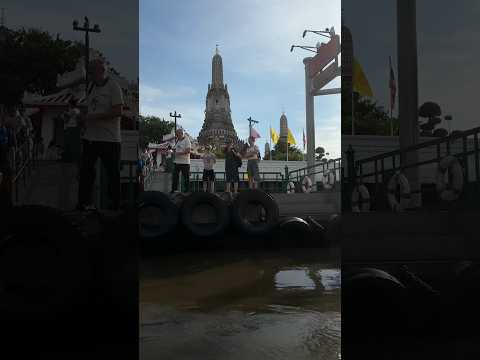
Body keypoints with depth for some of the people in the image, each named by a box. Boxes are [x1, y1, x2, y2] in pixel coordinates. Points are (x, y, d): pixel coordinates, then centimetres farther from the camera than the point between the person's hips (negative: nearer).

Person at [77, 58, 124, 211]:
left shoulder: (113, 87, -7)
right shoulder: (91, 86, 15)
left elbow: (118, 111, -17)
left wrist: (94, 117, -18)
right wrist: (85, 119, 3)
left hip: (109, 139, -7)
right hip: (90, 137, 7)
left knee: (113, 173, 3)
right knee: (85, 170, 6)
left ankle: (116, 204, 13)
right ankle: (84, 202, 15)